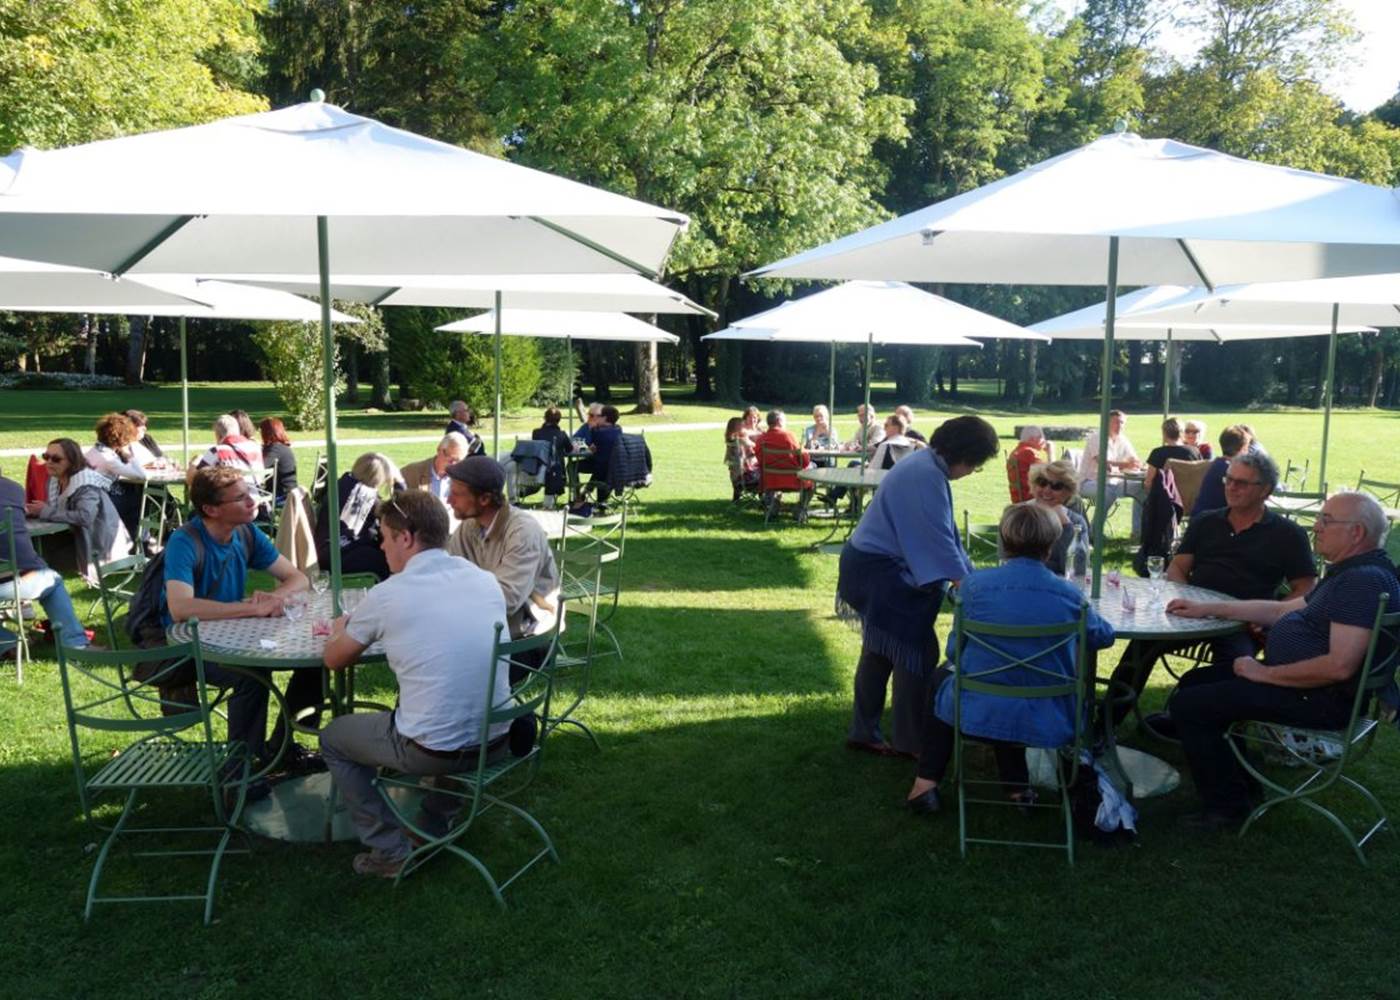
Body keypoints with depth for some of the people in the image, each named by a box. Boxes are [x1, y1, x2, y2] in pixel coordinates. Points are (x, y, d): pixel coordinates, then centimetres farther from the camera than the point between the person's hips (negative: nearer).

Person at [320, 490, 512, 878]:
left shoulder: (387, 595, -11)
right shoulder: (486, 580, 3)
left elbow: (334, 660, 6)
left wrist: (339, 630, 29)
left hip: (433, 752, -5)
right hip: (496, 742, 5)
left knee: (333, 738, 21)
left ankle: (391, 851, 19)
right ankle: (435, 825, 39)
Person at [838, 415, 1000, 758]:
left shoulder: (929, 466, 10)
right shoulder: (927, 476, -22)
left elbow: (944, 533, 15)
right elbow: (938, 541, -23)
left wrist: (968, 576, 12)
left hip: (875, 569, 11)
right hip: (881, 572, -11)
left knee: (881, 651, 16)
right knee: (918, 652, -2)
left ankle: (863, 732, 26)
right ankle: (911, 741, 10)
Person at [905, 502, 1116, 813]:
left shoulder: (975, 584, -10)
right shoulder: (1069, 594, -6)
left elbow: (954, 651, 2)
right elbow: (1104, 636, 14)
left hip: (978, 716, -2)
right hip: (1048, 724, 2)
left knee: (943, 676, 32)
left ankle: (927, 783, 24)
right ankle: (1017, 786, 34)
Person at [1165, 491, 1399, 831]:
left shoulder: (1364, 580, -23)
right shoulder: (1350, 573, 13)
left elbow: (1340, 666, -31)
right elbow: (1283, 610, 23)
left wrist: (1265, 673, -19)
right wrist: (1209, 608, 18)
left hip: (1320, 699, -11)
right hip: (1297, 678, 11)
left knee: (1187, 705, -13)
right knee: (1195, 681, 18)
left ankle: (1226, 806, 1)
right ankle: (1240, 779, 23)